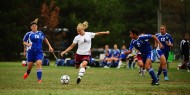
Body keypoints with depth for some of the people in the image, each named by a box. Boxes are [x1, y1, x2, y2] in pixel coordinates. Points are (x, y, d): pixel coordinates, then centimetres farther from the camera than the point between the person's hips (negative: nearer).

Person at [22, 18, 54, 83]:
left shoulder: (40, 33, 8)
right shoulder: (28, 34, 0)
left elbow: (45, 40, 24)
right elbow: (24, 42, 6)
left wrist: (50, 46, 18)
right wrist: (27, 44, -16)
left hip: (39, 52, 1)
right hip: (31, 52, -1)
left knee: (39, 64, -19)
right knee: (30, 66, 5)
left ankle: (39, 79, -19)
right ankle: (27, 73, 42)